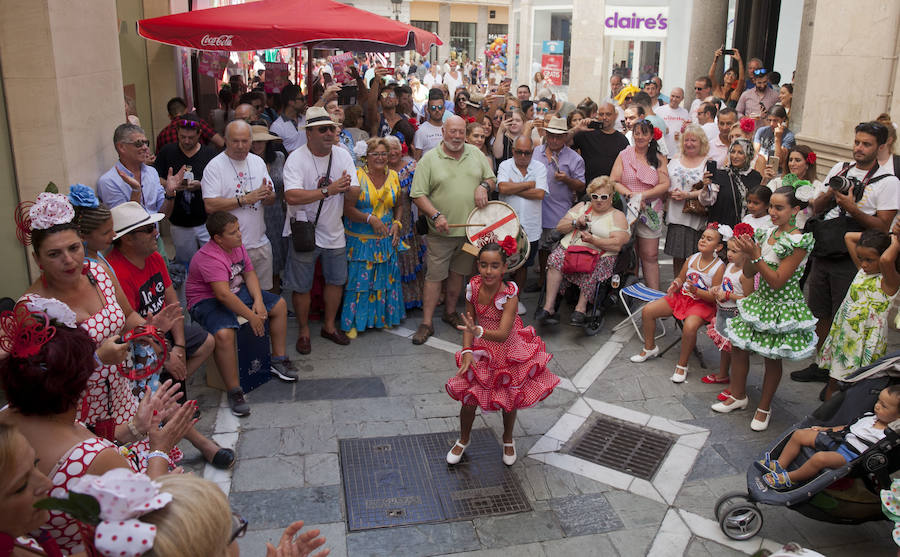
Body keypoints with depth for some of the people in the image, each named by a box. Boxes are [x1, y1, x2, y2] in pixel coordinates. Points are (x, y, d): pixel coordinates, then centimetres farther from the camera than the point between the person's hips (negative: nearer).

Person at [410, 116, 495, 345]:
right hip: (441, 231, -4)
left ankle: (450, 312, 33)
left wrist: (483, 186, -6)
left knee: (458, 272, 16)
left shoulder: (475, 154, 7)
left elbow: (491, 177, 17)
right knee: (435, 275, -2)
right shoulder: (429, 159, -5)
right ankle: (427, 323, 6)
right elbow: (418, 195, -9)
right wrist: (436, 215, -22)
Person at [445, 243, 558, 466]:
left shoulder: (509, 295, -27)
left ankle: (508, 440, 43)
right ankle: (463, 440, 33)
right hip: (481, 351, 3)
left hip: (507, 352, -3)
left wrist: (479, 331, -53)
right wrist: (467, 351, -15)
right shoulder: (473, 287, -14)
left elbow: (503, 334, -35)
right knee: (469, 399, 4)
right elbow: (469, 322, -3)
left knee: (509, 401, 13)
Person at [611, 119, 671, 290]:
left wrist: (643, 195, -15)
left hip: (651, 212, 0)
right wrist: (631, 195, -16)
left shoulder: (659, 159, 8)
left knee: (650, 256, -1)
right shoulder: (624, 155, 7)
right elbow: (613, 182, -2)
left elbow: (665, 185, -1)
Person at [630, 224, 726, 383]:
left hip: (702, 303, -6)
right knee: (647, 311, -4)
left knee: (689, 326, -37)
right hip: (682, 296, 6)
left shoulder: (719, 267, -14)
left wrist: (697, 291, -31)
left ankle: (682, 365, -14)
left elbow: (715, 297, -16)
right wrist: (675, 285, -10)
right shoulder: (692, 259, 2)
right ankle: (650, 348, 19)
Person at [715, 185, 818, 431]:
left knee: (773, 358, 8)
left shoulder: (799, 242, -19)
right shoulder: (765, 234, 0)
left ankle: (764, 407, 28)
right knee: (737, 346, 10)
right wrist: (747, 251, -14)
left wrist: (755, 255, -27)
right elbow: (749, 274, 3)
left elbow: (777, 281, -22)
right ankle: (738, 396, 32)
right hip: (759, 301, 6)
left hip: (782, 309, -6)